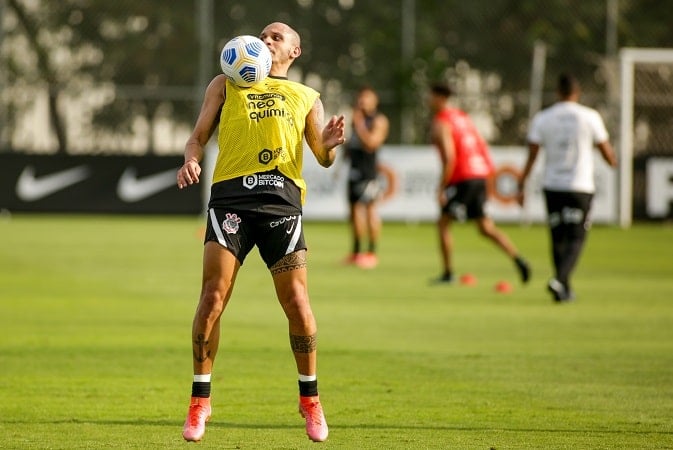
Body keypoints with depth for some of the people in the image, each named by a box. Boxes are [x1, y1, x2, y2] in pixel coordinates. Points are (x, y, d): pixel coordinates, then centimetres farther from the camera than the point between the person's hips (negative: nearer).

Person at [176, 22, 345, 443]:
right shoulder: (227, 84, 22)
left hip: (282, 198, 0)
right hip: (231, 195, 0)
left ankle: (310, 399, 10)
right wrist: (191, 160, -7)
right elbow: (199, 136, 16)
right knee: (213, 296, -11)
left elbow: (323, 158, 15)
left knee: (296, 302, -7)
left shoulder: (306, 97, 22)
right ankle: (200, 401, -1)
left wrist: (329, 145, -9)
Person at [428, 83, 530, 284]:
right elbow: (482, 145, 17)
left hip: (462, 178, -8)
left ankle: (447, 273, 6)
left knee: (443, 224, 5)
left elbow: (449, 158, -19)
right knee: (486, 228, 10)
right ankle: (518, 260, -4)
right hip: (480, 175, 8)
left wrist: (441, 189, -15)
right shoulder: (462, 116, 18)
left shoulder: (440, 124, -9)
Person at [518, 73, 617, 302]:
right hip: (581, 186, -3)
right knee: (575, 239, -1)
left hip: (552, 186, 3)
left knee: (558, 239, 14)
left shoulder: (542, 118, 1)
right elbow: (607, 152, 3)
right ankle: (559, 280, -23)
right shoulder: (590, 117, -4)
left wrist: (521, 186, 1)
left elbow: (531, 155, -3)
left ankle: (565, 288, 19)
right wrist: (613, 161, 26)